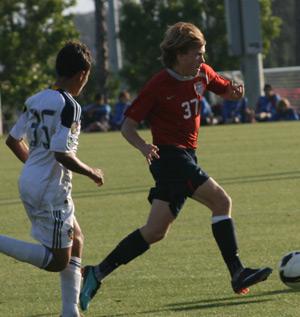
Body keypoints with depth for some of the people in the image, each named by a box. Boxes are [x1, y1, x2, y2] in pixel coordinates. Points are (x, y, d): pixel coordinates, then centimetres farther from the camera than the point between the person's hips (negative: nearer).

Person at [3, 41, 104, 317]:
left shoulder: (36, 100, 8)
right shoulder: (68, 106, -17)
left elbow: (13, 140, 15)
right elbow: (62, 154, -23)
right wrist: (92, 173, -7)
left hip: (29, 182, 9)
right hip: (50, 189, -9)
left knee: (76, 241, 21)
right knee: (57, 261, -3)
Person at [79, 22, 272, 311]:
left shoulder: (202, 74, 7)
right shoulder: (159, 86, -12)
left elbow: (227, 92, 24)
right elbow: (128, 125, -9)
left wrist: (236, 91, -2)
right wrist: (143, 146, -30)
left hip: (185, 159, 8)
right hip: (170, 156, -8)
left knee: (155, 231, 4)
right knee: (221, 201, -18)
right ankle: (237, 274, -18)